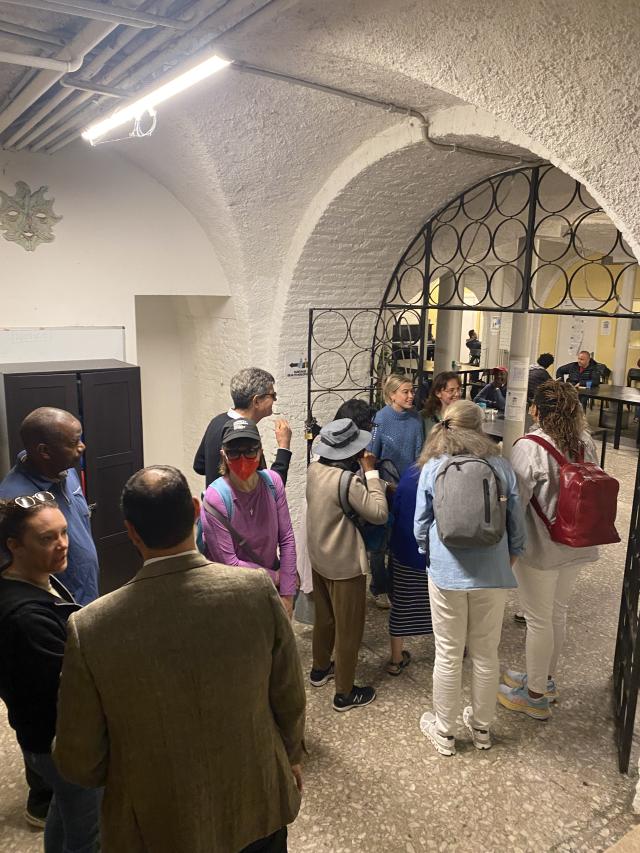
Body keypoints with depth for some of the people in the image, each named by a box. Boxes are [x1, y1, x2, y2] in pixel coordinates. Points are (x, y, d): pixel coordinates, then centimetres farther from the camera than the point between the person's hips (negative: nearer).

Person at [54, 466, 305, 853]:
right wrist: (292, 755, 12)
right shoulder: (258, 589, -23)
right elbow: (290, 698, -8)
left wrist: (127, 775, 9)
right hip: (258, 804, 2)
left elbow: (80, 762, -13)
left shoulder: (90, 628, -25)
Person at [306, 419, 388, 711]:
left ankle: (320, 669, 45)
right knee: (349, 629, 8)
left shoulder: (314, 469, -4)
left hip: (319, 559, 8)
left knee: (324, 618, 26)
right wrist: (371, 472, -18)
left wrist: (361, 470, 1)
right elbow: (379, 513, -21)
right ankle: (345, 693, 22)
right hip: (345, 565, -8)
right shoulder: (348, 481, -28)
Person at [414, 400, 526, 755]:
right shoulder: (501, 467, -3)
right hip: (492, 572, 2)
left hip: (447, 571, -1)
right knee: (486, 653, 17)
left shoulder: (432, 468, -5)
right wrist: (511, 556, 23)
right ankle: (481, 728, 35)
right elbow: (516, 522, 4)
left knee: (448, 655, 11)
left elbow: (421, 525, 1)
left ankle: (444, 731, 27)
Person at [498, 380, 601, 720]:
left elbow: (515, 501, -20)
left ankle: (536, 695, 25)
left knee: (538, 619, 9)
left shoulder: (529, 447, -22)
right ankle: (546, 678, 42)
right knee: (558, 613, 22)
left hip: (539, 548, -7)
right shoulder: (586, 443, -2)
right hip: (576, 546, 7)